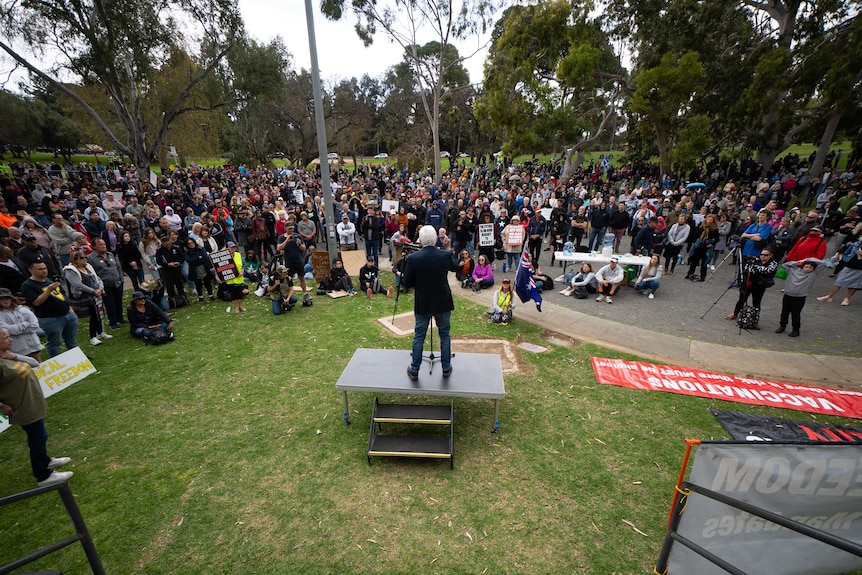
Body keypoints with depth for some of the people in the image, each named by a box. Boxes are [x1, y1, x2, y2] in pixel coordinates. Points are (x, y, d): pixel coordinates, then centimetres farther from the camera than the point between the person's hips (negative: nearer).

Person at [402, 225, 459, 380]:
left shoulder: (413, 258, -16)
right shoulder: (446, 255, -12)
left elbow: (407, 284, -9)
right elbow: (455, 267, 11)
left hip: (422, 304, -1)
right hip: (443, 303, 1)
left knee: (418, 337, 13)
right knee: (445, 335, 17)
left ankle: (414, 370, 24)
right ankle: (446, 368, 29)